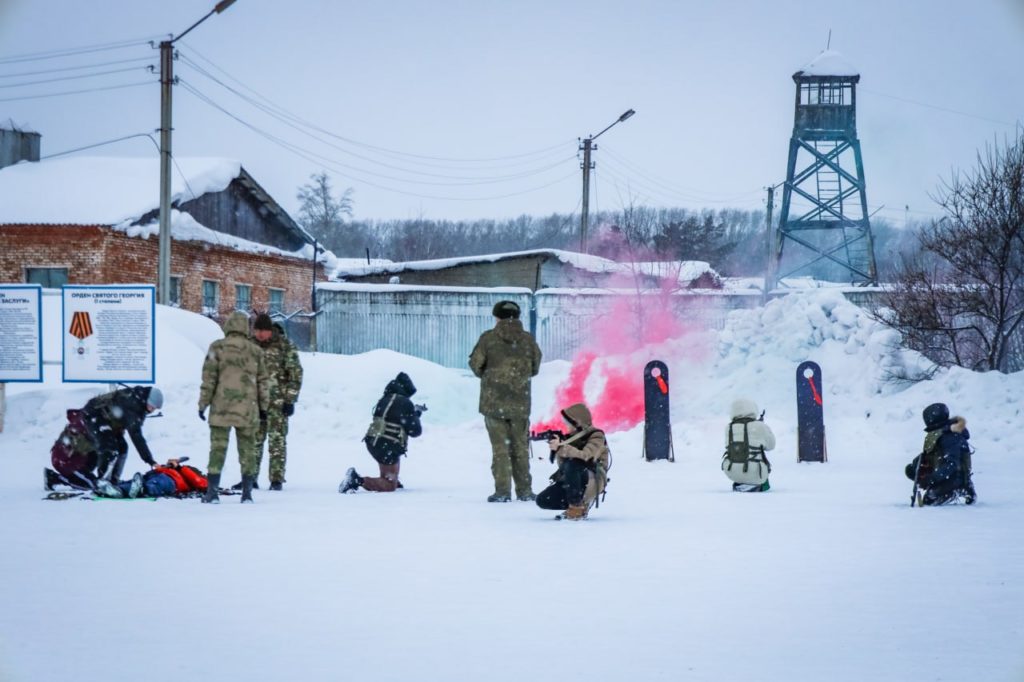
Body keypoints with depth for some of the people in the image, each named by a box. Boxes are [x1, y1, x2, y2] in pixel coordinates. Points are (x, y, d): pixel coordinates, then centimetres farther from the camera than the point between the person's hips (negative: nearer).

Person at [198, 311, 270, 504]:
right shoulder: (255, 351, 4)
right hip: (248, 409, 2)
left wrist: (203, 403, 1)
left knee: (218, 447, 1)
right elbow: (263, 381, 9)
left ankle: (212, 491, -4)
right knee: (247, 448, 9)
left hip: (222, 408, -2)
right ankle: (247, 492, 9)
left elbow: (209, 378, -5)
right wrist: (263, 407, 18)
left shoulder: (217, 347, -3)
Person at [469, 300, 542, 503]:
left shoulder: (489, 338, -7)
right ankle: (524, 490, 13)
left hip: (494, 401, -2)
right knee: (520, 447, 12)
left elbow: (475, 363, -3)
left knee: (500, 446, 2)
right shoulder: (527, 339, 1)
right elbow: (535, 367, 9)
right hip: (520, 402, 2)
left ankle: (502, 490, -3)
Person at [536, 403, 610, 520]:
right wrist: (557, 450, -11)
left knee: (572, 464, -37)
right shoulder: (573, 437, 10)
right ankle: (582, 503, 5)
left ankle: (577, 506, -24)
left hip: (593, 482, -7)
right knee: (542, 500, -9)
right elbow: (562, 464, 7)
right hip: (570, 481, 7)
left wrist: (560, 447, -30)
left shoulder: (596, 436, -9)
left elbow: (585, 456, -27)